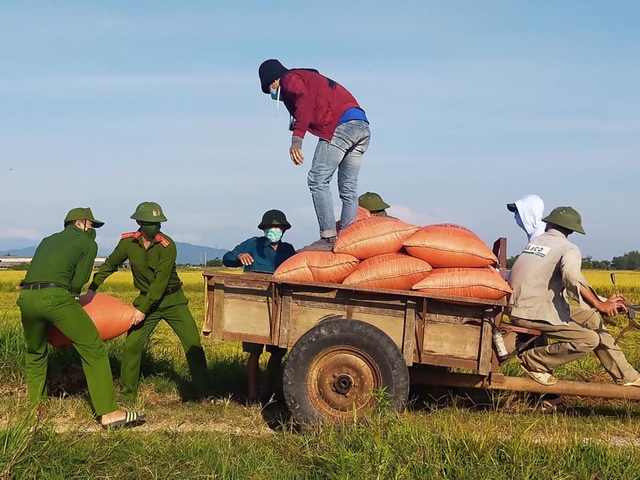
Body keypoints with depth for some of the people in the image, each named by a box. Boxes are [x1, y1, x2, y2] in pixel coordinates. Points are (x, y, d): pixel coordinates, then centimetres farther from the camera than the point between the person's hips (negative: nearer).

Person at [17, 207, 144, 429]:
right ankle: (109, 413, -2)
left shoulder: (48, 240, 32)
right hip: (55, 297, -6)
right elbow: (78, 282, 7)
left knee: (35, 354, 27)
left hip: (26, 298, 6)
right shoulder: (88, 243, 15)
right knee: (94, 350, 1)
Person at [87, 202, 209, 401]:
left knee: (193, 344, -8)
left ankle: (203, 393, 4)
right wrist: (92, 289, 4)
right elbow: (110, 264, 8)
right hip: (146, 299, 3)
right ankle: (127, 393, 13)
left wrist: (143, 309, -25)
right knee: (132, 344, -5)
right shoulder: (128, 242, -9)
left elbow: (160, 281, -23)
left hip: (172, 300, -3)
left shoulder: (167, 246, -21)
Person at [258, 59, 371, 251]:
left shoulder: (290, 79, 7)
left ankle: (328, 239, -14)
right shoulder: (311, 78, 35)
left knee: (317, 180, -8)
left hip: (340, 125, -9)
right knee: (348, 188, 9)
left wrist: (297, 139, -24)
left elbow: (305, 101, -14)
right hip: (362, 127, 9)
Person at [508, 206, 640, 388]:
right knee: (590, 339, -11)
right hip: (533, 313, -8)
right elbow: (571, 276, -31)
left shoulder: (535, 241, 13)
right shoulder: (569, 249, -8)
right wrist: (598, 304, -27)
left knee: (593, 318, 14)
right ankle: (534, 360, -4)